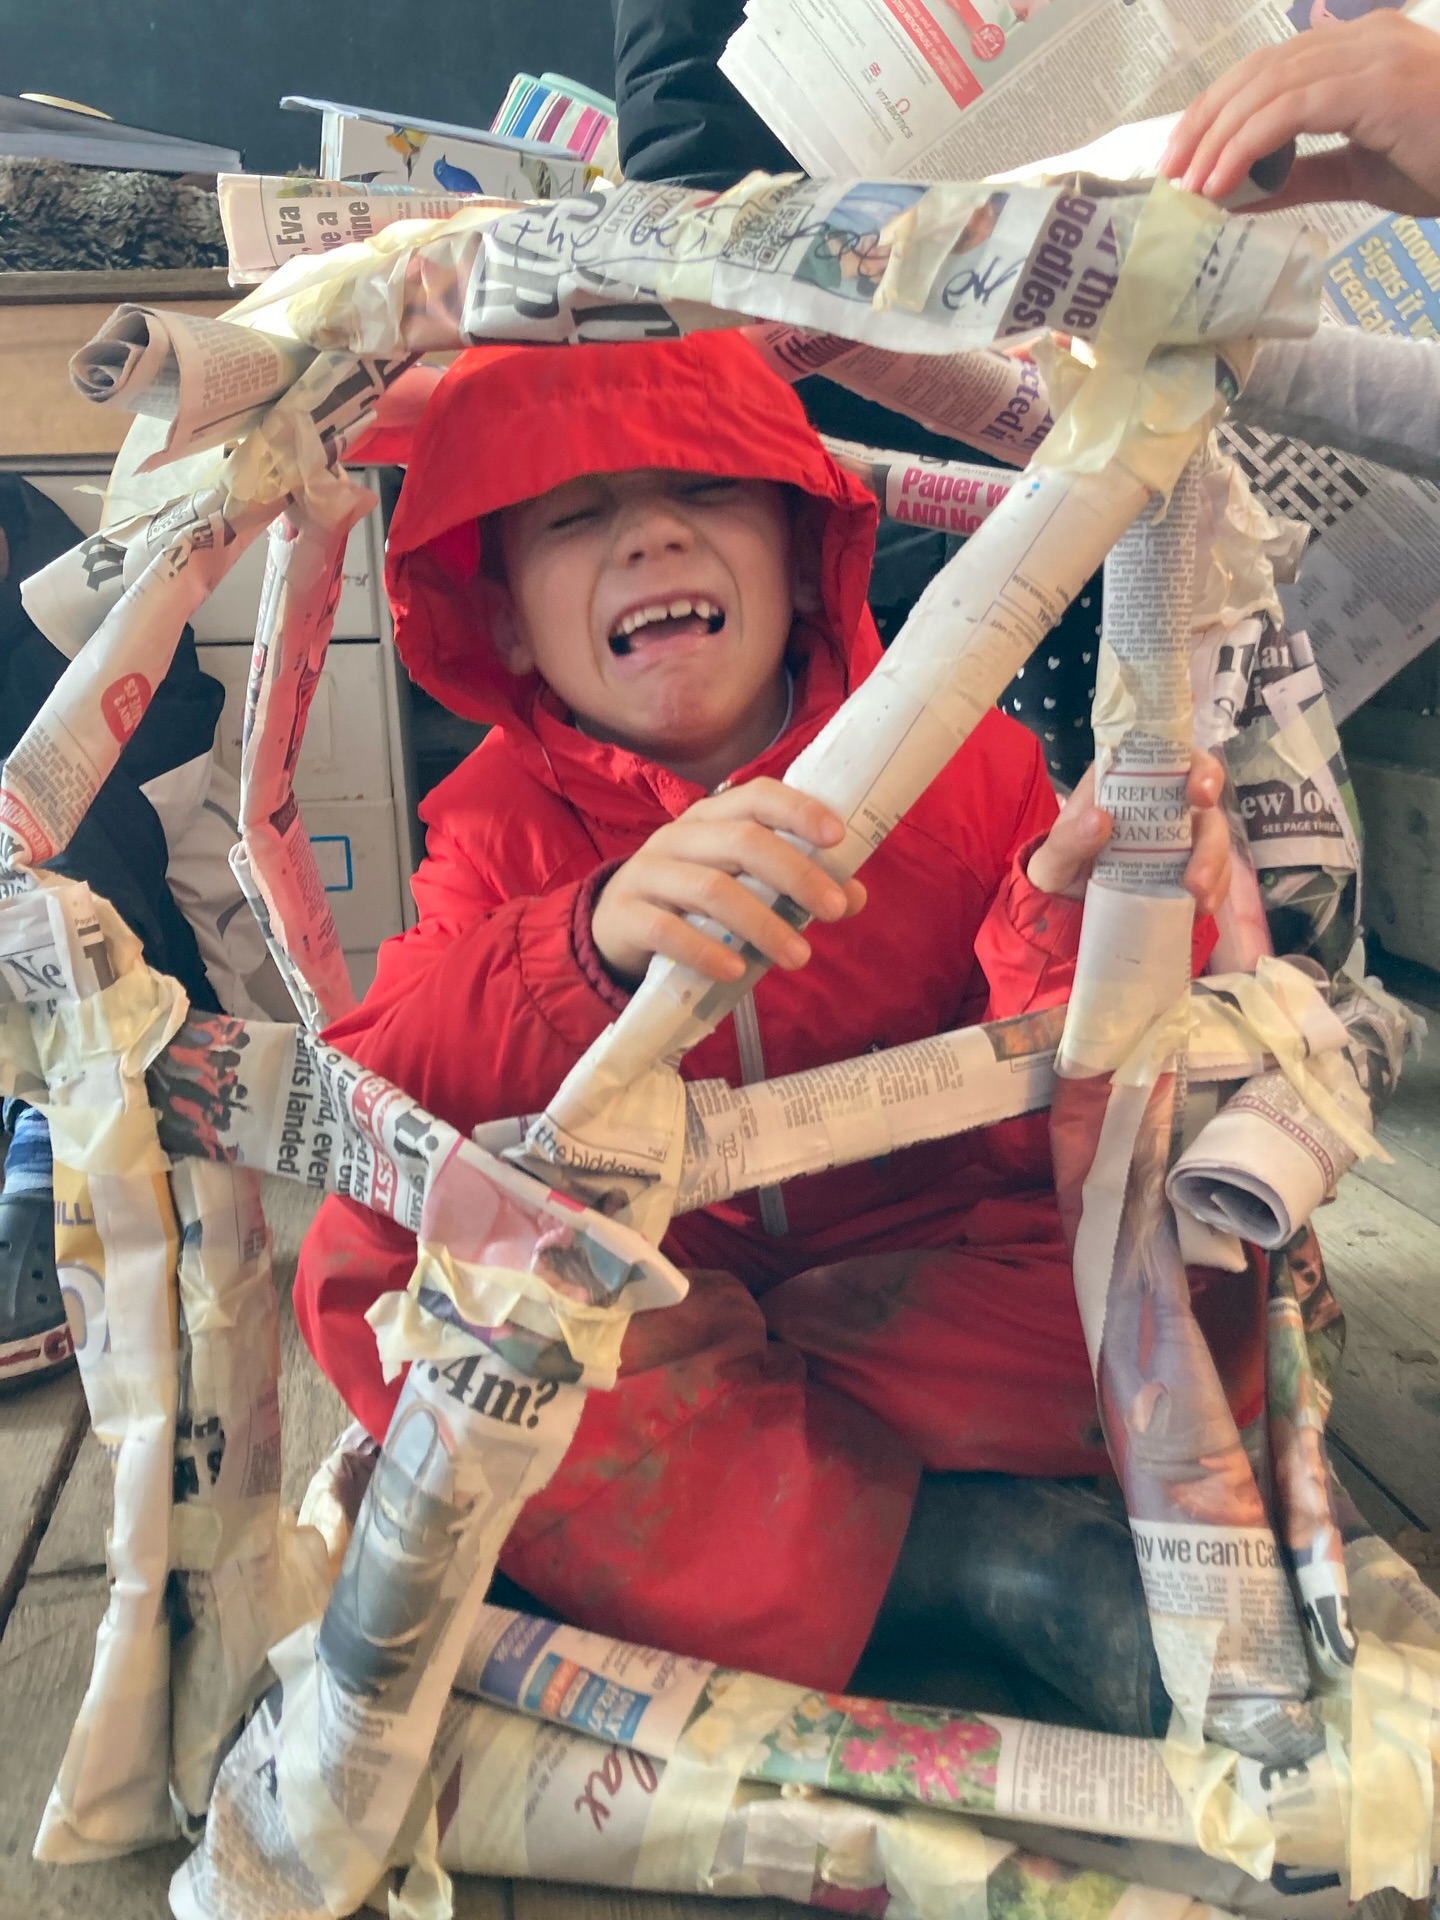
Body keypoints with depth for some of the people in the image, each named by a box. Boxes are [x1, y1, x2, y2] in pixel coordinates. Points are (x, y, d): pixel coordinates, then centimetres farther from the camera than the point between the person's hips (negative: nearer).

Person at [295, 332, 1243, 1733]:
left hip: (933, 1285, 0)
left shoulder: (968, 767, -7)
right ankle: (981, 1548, -20)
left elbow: (1042, 1132, -13)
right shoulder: (504, 826, -5)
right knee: (368, 1262, -26)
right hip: (637, 1294, 2)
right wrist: (594, 943, -42)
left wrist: (1073, 927, -35)